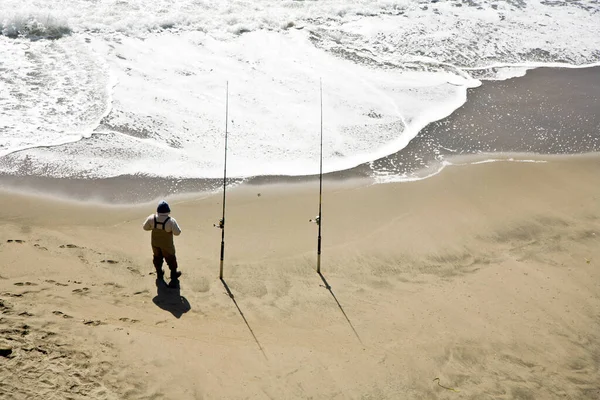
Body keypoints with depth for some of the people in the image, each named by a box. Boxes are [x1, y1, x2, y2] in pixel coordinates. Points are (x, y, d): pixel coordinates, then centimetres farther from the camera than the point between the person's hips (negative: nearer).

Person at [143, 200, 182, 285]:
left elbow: (145, 227, -7)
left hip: (155, 242, 3)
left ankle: (159, 273, 46)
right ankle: (174, 274, 41)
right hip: (167, 244, -3)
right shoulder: (171, 221, -32)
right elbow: (177, 232, -23)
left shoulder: (152, 218, -22)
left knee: (157, 256, 27)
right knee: (170, 258, 21)